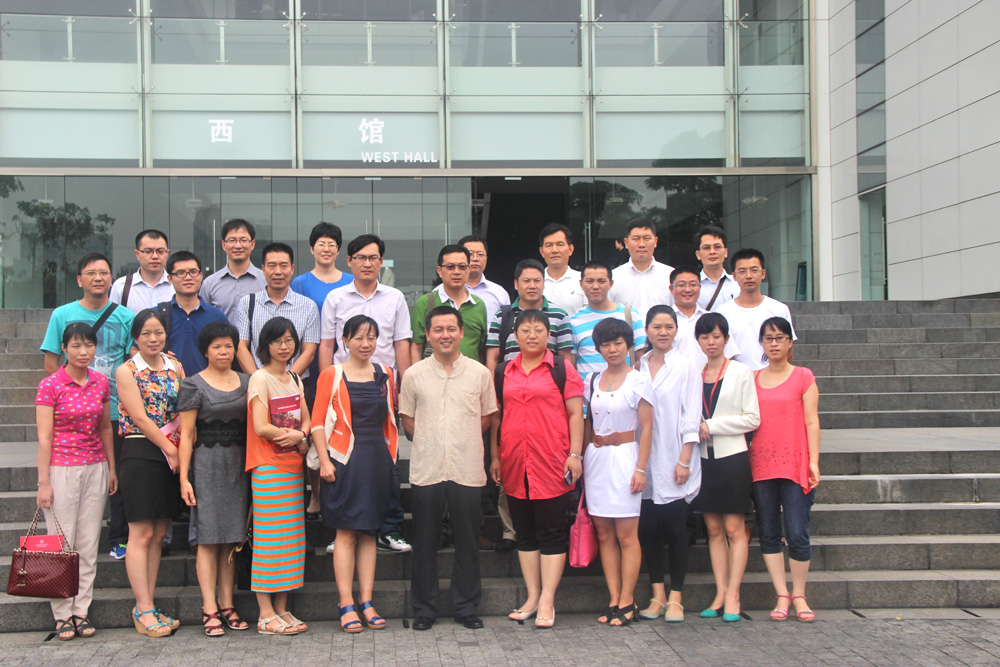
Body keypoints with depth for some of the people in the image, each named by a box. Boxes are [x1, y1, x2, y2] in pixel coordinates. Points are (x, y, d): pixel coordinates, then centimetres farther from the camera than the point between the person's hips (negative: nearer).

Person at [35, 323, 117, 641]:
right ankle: (62, 615, 9)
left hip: (95, 469, 4)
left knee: (89, 543, 6)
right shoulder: (50, 385, -7)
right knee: (62, 543, 0)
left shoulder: (101, 383, 6)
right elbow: (44, 438, -8)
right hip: (62, 469, -4)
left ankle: (82, 611, 13)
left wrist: (111, 468, 14)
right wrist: (43, 482, -10)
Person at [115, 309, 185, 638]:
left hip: (171, 455, 5)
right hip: (140, 454, -5)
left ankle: (148, 607, 14)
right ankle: (144, 610, 0)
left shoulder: (176, 368, 11)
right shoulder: (126, 371, -4)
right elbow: (139, 417, -11)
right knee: (141, 534, -4)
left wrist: (180, 452, -5)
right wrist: (170, 449, -12)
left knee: (158, 535, 8)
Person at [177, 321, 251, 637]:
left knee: (232, 536, 7)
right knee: (208, 537, -5)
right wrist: (184, 477, -10)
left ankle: (226, 603, 14)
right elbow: (186, 435, -4)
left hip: (238, 464, 4)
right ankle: (209, 608, -2)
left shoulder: (245, 382, 13)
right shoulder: (193, 385, -1)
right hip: (206, 464, -4)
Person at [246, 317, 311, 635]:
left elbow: (306, 420, 13)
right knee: (269, 537, -7)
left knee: (291, 537, 6)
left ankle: (282, 609, 12)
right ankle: (266, 615, -2)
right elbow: (261, 427, -14)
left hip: (293, 466, 7)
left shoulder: (295, 379, 16)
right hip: (268, 468, -7)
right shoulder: (260, 379, -6)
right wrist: (295, 434, -5)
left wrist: (300, 436, -8)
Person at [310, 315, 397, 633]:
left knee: (369, 533, 8)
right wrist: (324, 461, -11)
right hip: (345, 459, -4)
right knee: (346, 533, -3)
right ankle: (346, 605, 1)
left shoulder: (384, 375, 12)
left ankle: (367, 602, 12)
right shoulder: (332, 375, 0)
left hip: (377, 458, 4)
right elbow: (318, 421, -3)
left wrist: (390, 457, 10)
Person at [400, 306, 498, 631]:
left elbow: (487, 416, 12)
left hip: (467, 470, 0)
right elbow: (407, 419, 12)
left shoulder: (479, 373, 3)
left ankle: (466, 607, 18)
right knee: (424, 543, 6)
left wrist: (464, 441, 4)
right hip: (425, 470, 0)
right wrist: (430, 443, 4)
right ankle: (424, 609, 17)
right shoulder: (414, 375, 4)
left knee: (467, 542, 6)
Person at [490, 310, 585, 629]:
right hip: (514, 464, 4)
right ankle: (532, 596, 19)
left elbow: (576, 414, -1)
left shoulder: (562, 369, 1)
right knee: (525, 532, 10)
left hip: (551, 464, -4)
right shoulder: (503, 372, 12)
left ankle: (547, 601, 3)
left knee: (552, 533, -1)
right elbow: (496, 416, 16)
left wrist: (575, 454, -8)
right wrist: (495, 456, 12)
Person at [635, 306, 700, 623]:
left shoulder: (686, 367, 0)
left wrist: (684, 460, -11)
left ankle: (675, 598, 7)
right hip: (644, 461, 3)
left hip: (673, 461, -3)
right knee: (648, 528, 4)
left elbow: (691, 417, -4)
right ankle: (657, 596, 14)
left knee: (675, 528, 0)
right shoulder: (637, 367, 10)